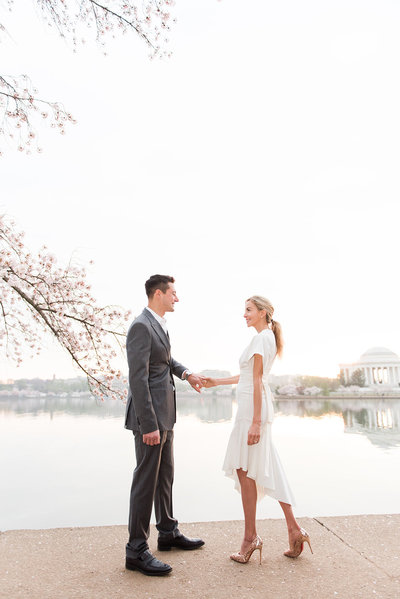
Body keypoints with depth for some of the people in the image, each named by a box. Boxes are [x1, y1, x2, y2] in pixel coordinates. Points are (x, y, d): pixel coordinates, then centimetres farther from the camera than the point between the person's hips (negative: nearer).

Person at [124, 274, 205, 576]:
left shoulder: (161, 324, 11)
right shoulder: (141, 326, -19)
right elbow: (138, 379, -23)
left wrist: (186, 373, 5)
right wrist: (149, 425, -23)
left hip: (164, 414, 10)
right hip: (149, 416, -10)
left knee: (165, 475, 19)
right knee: (146, 480, 0)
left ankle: (169, 532, 35)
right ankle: (136, 550, 15)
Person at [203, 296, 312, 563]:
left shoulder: (261, 338, -13)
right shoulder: (268, 338, 16)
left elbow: (257, 381, -18)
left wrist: (255, 421, -20)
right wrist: (217, 382, 24)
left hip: (253, 408, -10)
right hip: (254, 409, 10)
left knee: (244, 470, 0)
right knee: (268, 470, 13)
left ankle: (251, 537, 12)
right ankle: (294, 529, 19)